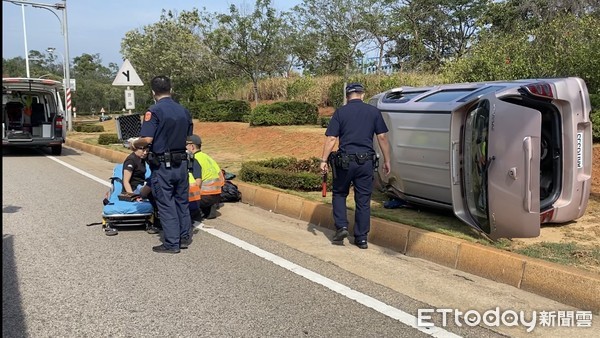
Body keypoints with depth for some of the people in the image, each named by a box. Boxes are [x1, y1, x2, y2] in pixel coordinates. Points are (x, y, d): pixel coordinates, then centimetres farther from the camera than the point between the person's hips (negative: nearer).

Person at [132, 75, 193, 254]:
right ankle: (185, 238, 24)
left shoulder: (154, 111, -14)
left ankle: (172, 243, 9)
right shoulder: (184, 111, 5)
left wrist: (135, 143, -1)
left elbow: (147, 139, -21)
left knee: (166, 204, 3)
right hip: (181, 162, 6)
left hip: (162, 165, -6)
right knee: (182, 201, 16)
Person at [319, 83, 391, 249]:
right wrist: (386, 160, 8)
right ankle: (362, 238, 13)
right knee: (363, 200, 9)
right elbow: (382, 137, 2)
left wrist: (324, 160, -2)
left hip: (345, 161, -1)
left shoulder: (340, 112, -1)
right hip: (366, 162, 2)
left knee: (339, 194, 19)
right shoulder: (373, 111, 4)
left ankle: (342, 226, 4)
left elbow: (331, 138, -7)